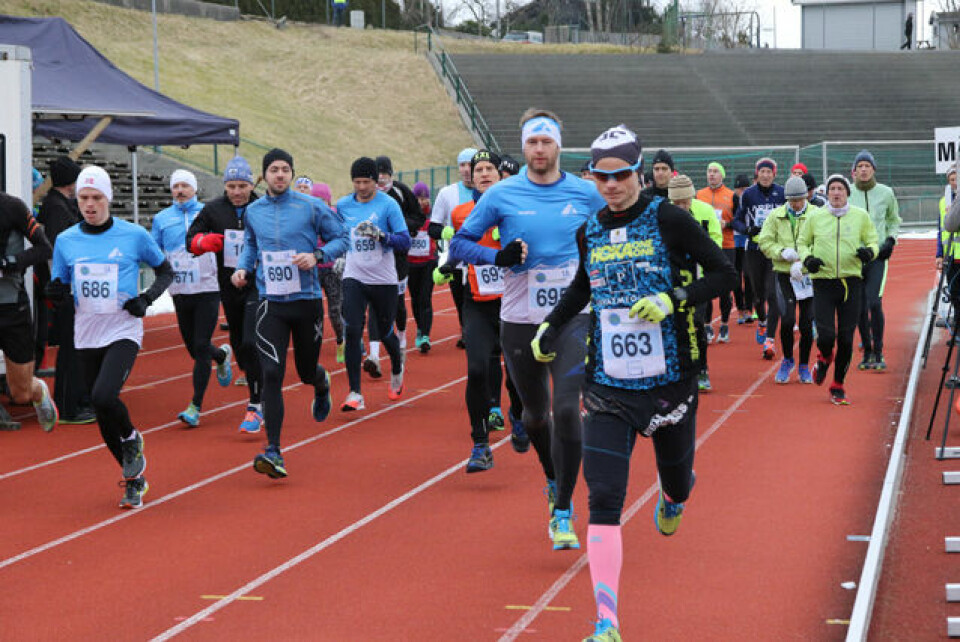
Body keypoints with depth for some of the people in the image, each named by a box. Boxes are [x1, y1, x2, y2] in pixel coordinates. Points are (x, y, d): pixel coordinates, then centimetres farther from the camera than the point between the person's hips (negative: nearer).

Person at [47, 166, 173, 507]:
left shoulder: (134, 235, -4)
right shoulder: (66, 241, 4)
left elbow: (166, 271, 9)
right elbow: (60, 290, 12)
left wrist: (147, 299, -8)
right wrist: (56, 293, -12)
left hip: (123, 332, -4)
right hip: (87, 337, 4)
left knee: (104, 397, -25)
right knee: (103, 415, 7)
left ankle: (131, 438, 7)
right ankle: (134, 478, 25)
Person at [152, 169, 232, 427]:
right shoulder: (162, 218, 7)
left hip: (208, 290, -3)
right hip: (180, 292, 3)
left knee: (201, 348, -10)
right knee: (193, 348, 11)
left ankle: (195, 406, -6)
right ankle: (222, 354, 46)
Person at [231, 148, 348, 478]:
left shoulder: (311, 207, -3)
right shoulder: (253, 211, 6)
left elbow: (340, 237, 3)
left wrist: (318, 256, -15)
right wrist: (242, 267, 4)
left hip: (307, 301, -1)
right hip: (270, 303, 1)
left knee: (307, 370, 13)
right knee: (271, 374, -13)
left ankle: (321, 386, 55)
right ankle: (273, 451, -13)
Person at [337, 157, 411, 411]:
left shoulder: (388, 205, -8)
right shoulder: (343, 205, 5)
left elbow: (405, 241, -12)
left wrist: (381, 235, -27)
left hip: (384, 280, -2)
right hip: (354, 278, 2)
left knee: (385, 333, 11)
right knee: (352, 331, -14)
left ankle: (397, 368, 45)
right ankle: (355, 394, -14)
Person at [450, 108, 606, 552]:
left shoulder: (586, 194, 0)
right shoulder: (502, 195, -2)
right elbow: (459, 243, 3)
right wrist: (498, 257, -15)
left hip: (573, 318, -1)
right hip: (520, 322, 1)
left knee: (567, 409, -16)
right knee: (535, 413, 15)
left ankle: (563, 511, -6)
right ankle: (554, 481, 44)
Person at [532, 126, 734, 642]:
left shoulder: (668, 220, -7)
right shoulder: (590, 231, 8)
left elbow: (724, 274, -5)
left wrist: (673, 299, -18)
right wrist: (550, 327, 22)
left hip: (669, 382, -2)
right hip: (609, 387, 2)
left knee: (676, 484, 15)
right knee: (603, 499, -12)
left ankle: (672, 500, 57)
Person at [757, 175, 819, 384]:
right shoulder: (776, 216, 5)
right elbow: (764, 242, 4)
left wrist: (803, 264, -22)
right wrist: (782, 252, -15)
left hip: (809, 275, 0)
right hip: (784, 274, 0)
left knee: (807, 323, 2)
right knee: (787, 319, -12)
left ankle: (804, 365, 21)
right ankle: (787, 360, 13)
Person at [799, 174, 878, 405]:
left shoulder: (861, 216, 5)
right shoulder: (815, 217, 5)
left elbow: (873, 240, 14)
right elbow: (802, 242, 16)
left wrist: (869, 251, -9)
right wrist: (807, 258, -4)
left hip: (851, 282, 1)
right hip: (823, 282, -1)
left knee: (846, 339, 1)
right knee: (826, 336, -12)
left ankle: (838, 386, 16)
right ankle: (824, 358, 25)